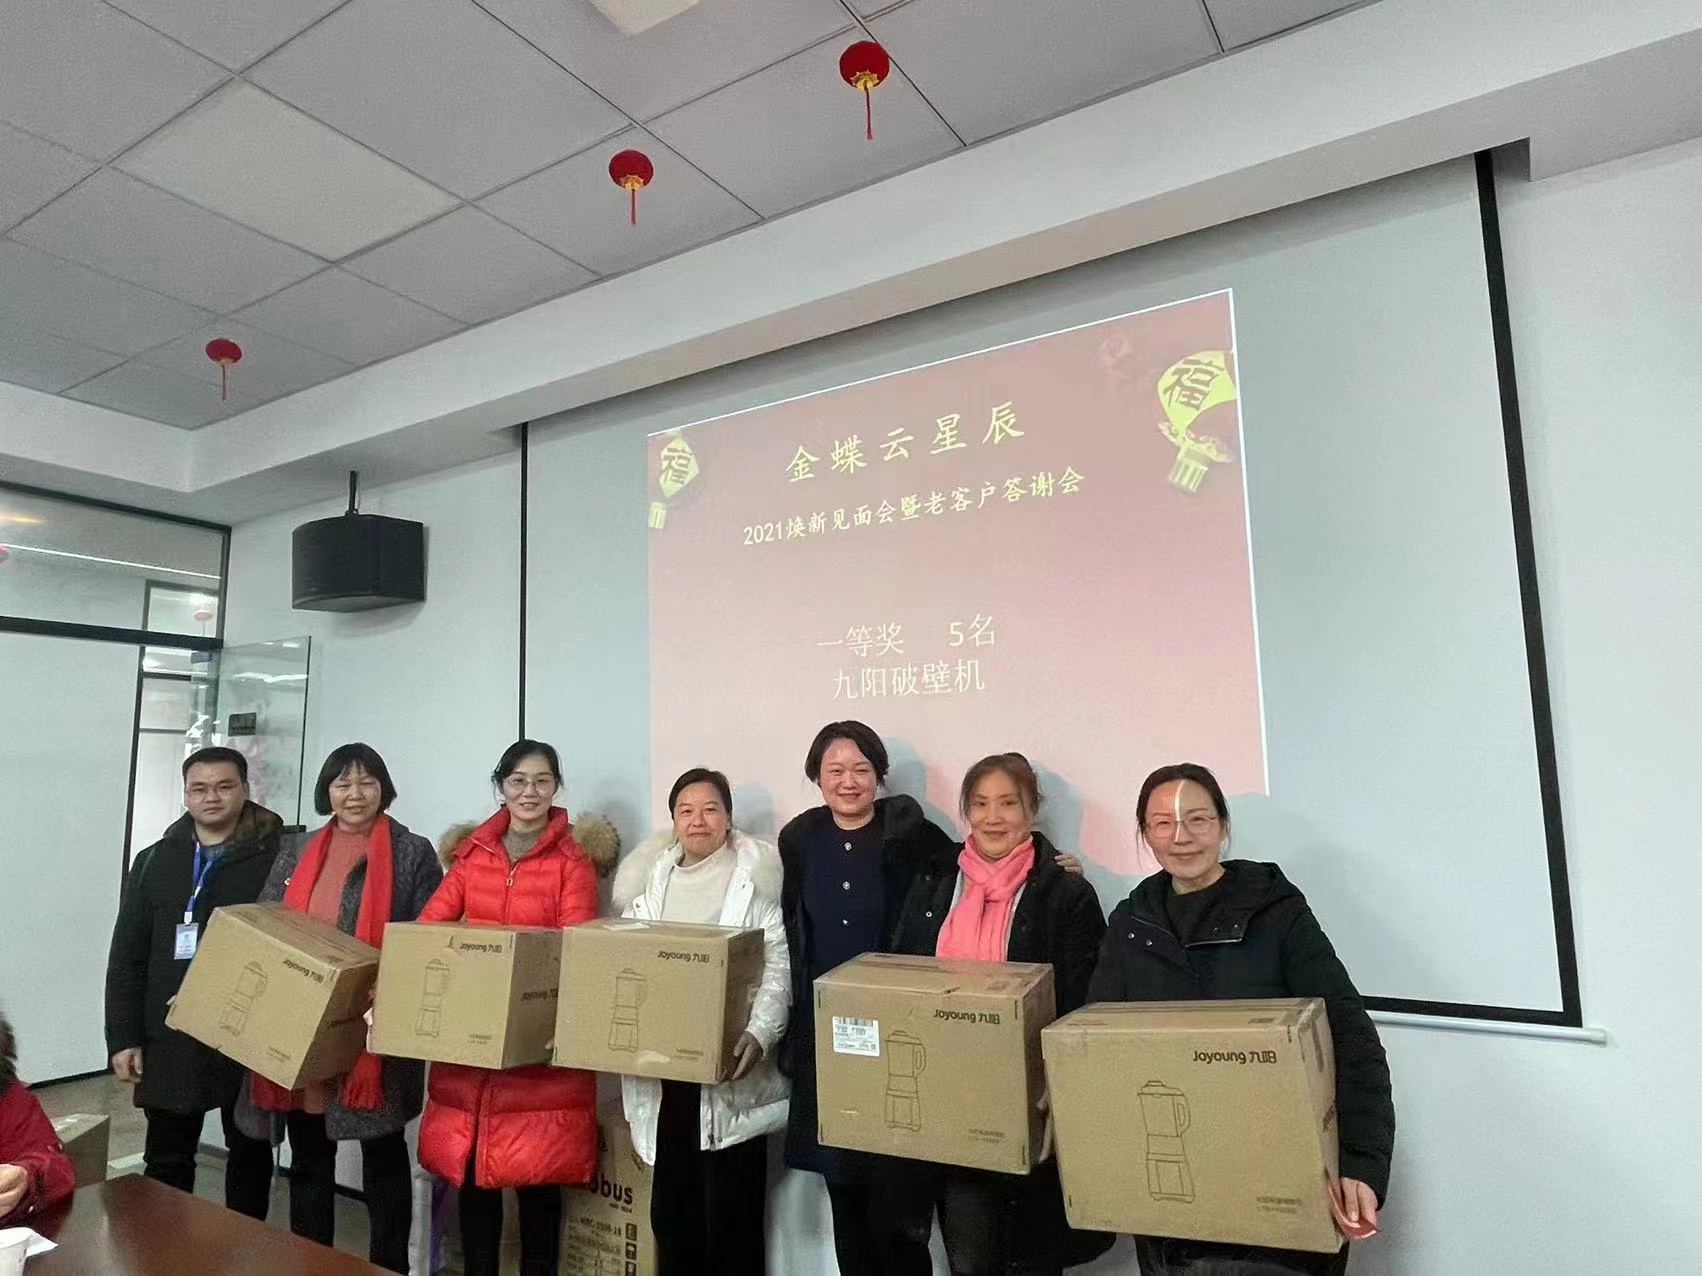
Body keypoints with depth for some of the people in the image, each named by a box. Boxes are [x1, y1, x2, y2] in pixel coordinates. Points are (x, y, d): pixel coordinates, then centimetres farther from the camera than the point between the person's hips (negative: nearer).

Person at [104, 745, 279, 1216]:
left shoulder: (275, 858, -5)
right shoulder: (155, 862, 5)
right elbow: (127, 957, 6)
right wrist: (123, 1037, 1)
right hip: (171, 1039, 2)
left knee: (249, 1152, 13)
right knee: (167, 1160, 11)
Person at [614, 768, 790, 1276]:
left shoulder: (755, 878, -4)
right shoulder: (651, 878, 12)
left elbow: (779, 966, -9)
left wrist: (759, 1034, -22)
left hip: (727, 1070, -4)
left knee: (730, 1210, 2)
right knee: (669, 1206, 13)